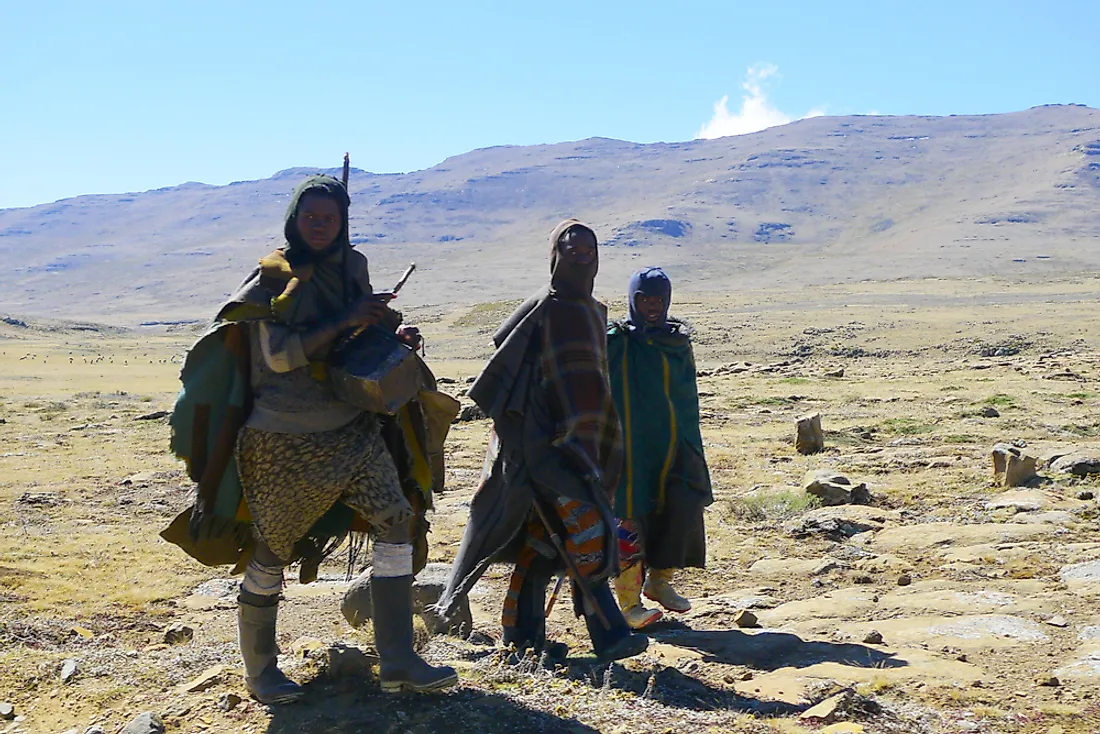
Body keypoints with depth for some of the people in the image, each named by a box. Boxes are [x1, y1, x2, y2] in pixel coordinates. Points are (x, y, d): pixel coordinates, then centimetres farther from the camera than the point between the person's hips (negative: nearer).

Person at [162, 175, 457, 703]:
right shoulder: (273, 278, -9)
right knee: (272, 548, 5)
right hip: (286, 441, -5)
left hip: (353, 430, 6)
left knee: (396, 521, -3)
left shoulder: (352, 268, 7)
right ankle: (259, 670, 23)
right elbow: (278, 355, -19)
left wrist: (390, 330, -3)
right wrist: (345, 321, -22)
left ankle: (398, 663, 4)